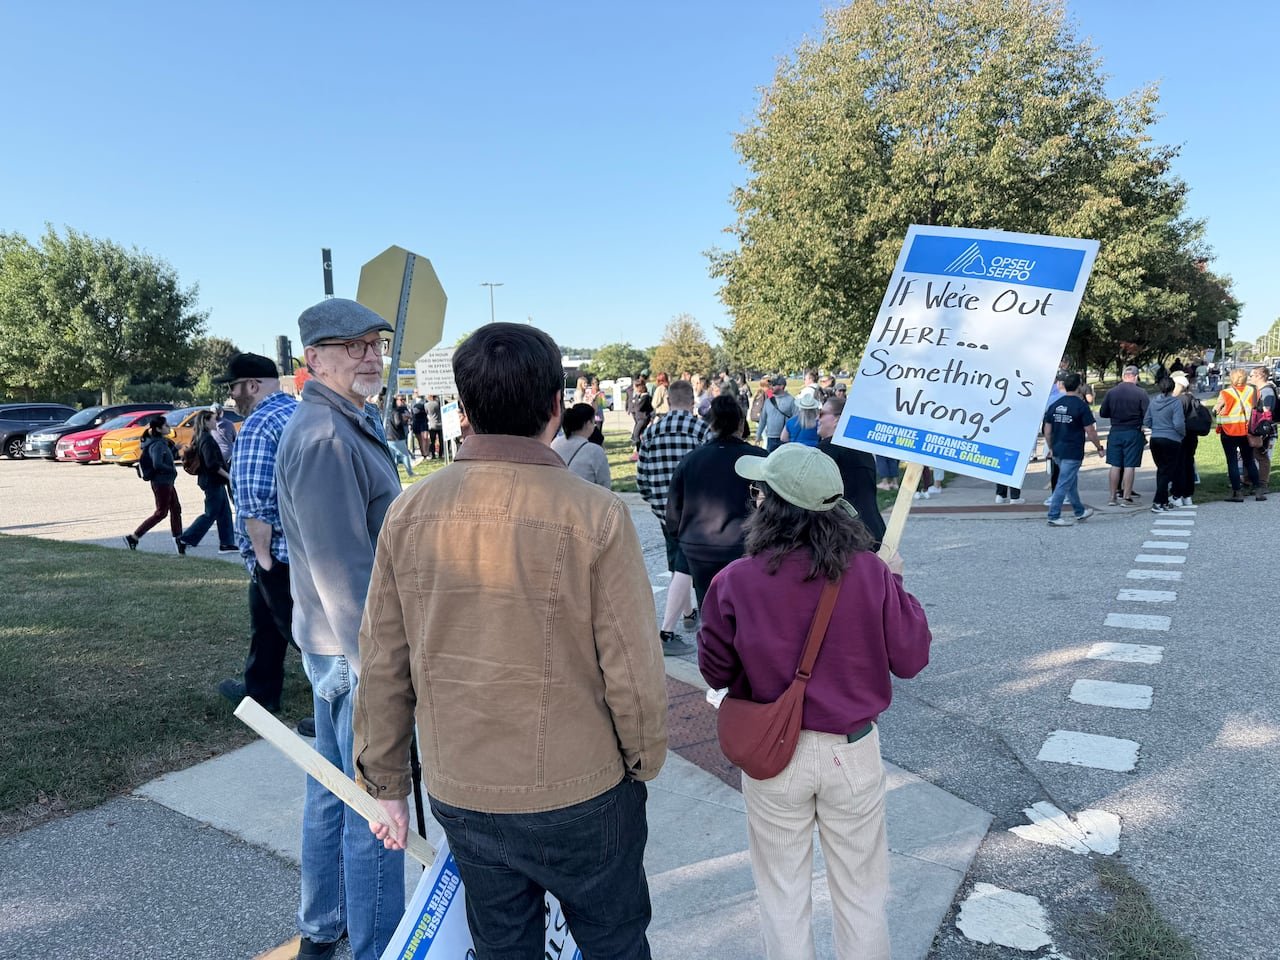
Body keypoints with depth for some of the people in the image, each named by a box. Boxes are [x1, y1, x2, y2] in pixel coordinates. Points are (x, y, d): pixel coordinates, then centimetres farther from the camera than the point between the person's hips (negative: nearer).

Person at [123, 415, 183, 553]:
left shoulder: (163, 442, 9)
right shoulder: (157, 444, -19)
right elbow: (157, 464, -30)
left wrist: (174, 449, 1)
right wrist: (173, 470, -18)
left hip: (167, 482, 10)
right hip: (161, 483, -10)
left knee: (176, 509, 12)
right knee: (161, 513, -1)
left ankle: (179, 542, 17)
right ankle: (133, 537, 5)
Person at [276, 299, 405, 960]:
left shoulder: (352, 423, 11)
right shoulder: (325, 439, -21)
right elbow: (343, 570, -25)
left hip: (333, 643, 11)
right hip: (354, 651, -11)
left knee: (333, 788, 22)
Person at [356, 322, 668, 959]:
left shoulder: (410, 514, -10)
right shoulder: (595, 515, -20)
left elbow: (383, 666, -4)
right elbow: (632, 670, -17)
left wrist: (384, 782, 10)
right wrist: (645, 762, 2)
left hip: (460, 798, 4)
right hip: (581, 794, -3)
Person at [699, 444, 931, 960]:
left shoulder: (734, 582, -19)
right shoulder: (870, 573, -17)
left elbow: (716, 672, -6)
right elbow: (911, 659, -6)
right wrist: (895, 584, 6)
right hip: (854, 750, 1)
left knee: (783, 897, 20)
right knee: (861, 894, 22)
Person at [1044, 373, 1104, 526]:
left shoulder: (1055, 405, 5)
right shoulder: (1081, 406, -12)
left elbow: (1047, 430, 8)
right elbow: (1090, 431, -10)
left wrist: (1051, 448, 19)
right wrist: (1099, 447, 4)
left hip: (1058, 451, 7)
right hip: (1073, 452, -7)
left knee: (1071, 481, 20)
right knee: (1064, 484, -4)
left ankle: (1080, 511, 34)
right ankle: (1054, 516, -5)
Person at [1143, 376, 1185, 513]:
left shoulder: (1153, 402, 3)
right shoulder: (1175, 402, -13)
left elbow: (1146, 422, 7)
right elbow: (1178, 424, -16)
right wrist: (1183, 434, 2)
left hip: (1155, 440, 5)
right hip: (1171, 440, -5)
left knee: (1161, 470, 17)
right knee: (1167, 472, 1)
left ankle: (1163, 501, 23)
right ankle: (1157, 503, -6)